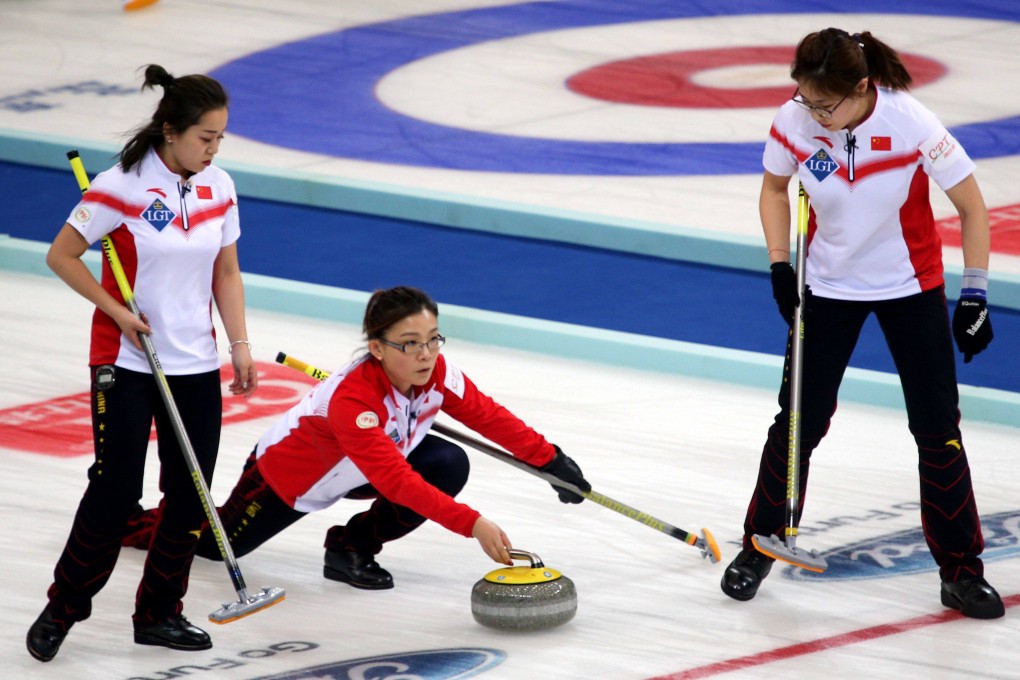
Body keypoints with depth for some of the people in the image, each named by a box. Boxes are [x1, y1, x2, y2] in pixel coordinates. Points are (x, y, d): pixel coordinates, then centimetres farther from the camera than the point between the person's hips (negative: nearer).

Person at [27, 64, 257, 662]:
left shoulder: (219, 187, 2)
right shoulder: (123, 187, -15)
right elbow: (62, 255, -8)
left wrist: (240, 345, 2)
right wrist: (118, 311, -13)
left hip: (196, 364, 5)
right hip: (126, 361, -5)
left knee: (190, 494, 5)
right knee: (117, 489, -6)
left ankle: (159, 613, 19)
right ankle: (64, 607, 10)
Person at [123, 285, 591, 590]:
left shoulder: (437, 373, -25)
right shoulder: (352, 398, -45)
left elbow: (490, 417, -11)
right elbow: (397, 482, -51)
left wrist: (551, 460, -15)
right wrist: (471, 524, -56)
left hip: (357, 470, 6)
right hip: (290, 470, -6)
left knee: (449, 466, -18)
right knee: (217, 543, 10)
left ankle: (353, 547, -1)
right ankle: (130, 522, 41)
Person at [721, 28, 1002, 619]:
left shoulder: (911, 124, -27)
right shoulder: (794, 123, -18)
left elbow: (971, 205, -16)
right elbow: (775, 187, 4)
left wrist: (975, 295, -15)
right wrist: (781, 265, -6)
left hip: (911, 287, -2)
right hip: (829, 287, 2)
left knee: (938, 427, -1)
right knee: (800, 419, 3)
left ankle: (961, 570, 11)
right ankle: (759, 547, 23)